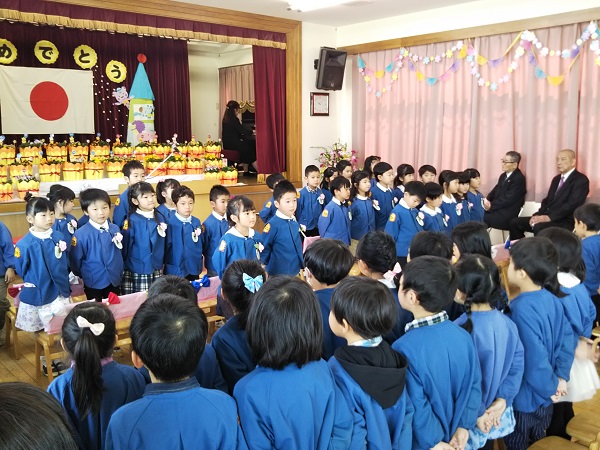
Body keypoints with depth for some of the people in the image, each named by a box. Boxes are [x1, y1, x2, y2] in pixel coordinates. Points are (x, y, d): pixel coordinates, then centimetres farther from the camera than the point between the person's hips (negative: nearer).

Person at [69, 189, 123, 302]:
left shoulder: (115, 229, -3)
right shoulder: (81, 234, -16)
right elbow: (75, 261, -6)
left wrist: (119, 274, 11)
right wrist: (85, 276, 6)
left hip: (114, 281, 4)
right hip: (93, 284, -3)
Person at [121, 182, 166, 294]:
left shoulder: (159, 218, 5)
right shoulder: (131, 220, -10)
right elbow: (125, 245, -6)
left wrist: (162, 262, 10)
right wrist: (125, 266, -3)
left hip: (157, 270, 4)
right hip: (136, 271, -4)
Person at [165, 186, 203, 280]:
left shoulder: (197, 222, 2)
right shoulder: (170, 223, -11)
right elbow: (166, 246, -8)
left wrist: (199, 263, 8)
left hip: (194, 268, 4)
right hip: (175, 270, -4)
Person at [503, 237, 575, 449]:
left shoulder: (522, 308, -31)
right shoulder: (552, 299, -8)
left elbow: (534, 358, -30)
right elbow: (566, 338, -3)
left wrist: (550, 387, -14)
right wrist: (561, 377, -1)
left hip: (524, 397, -7)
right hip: (544, 395, 7)